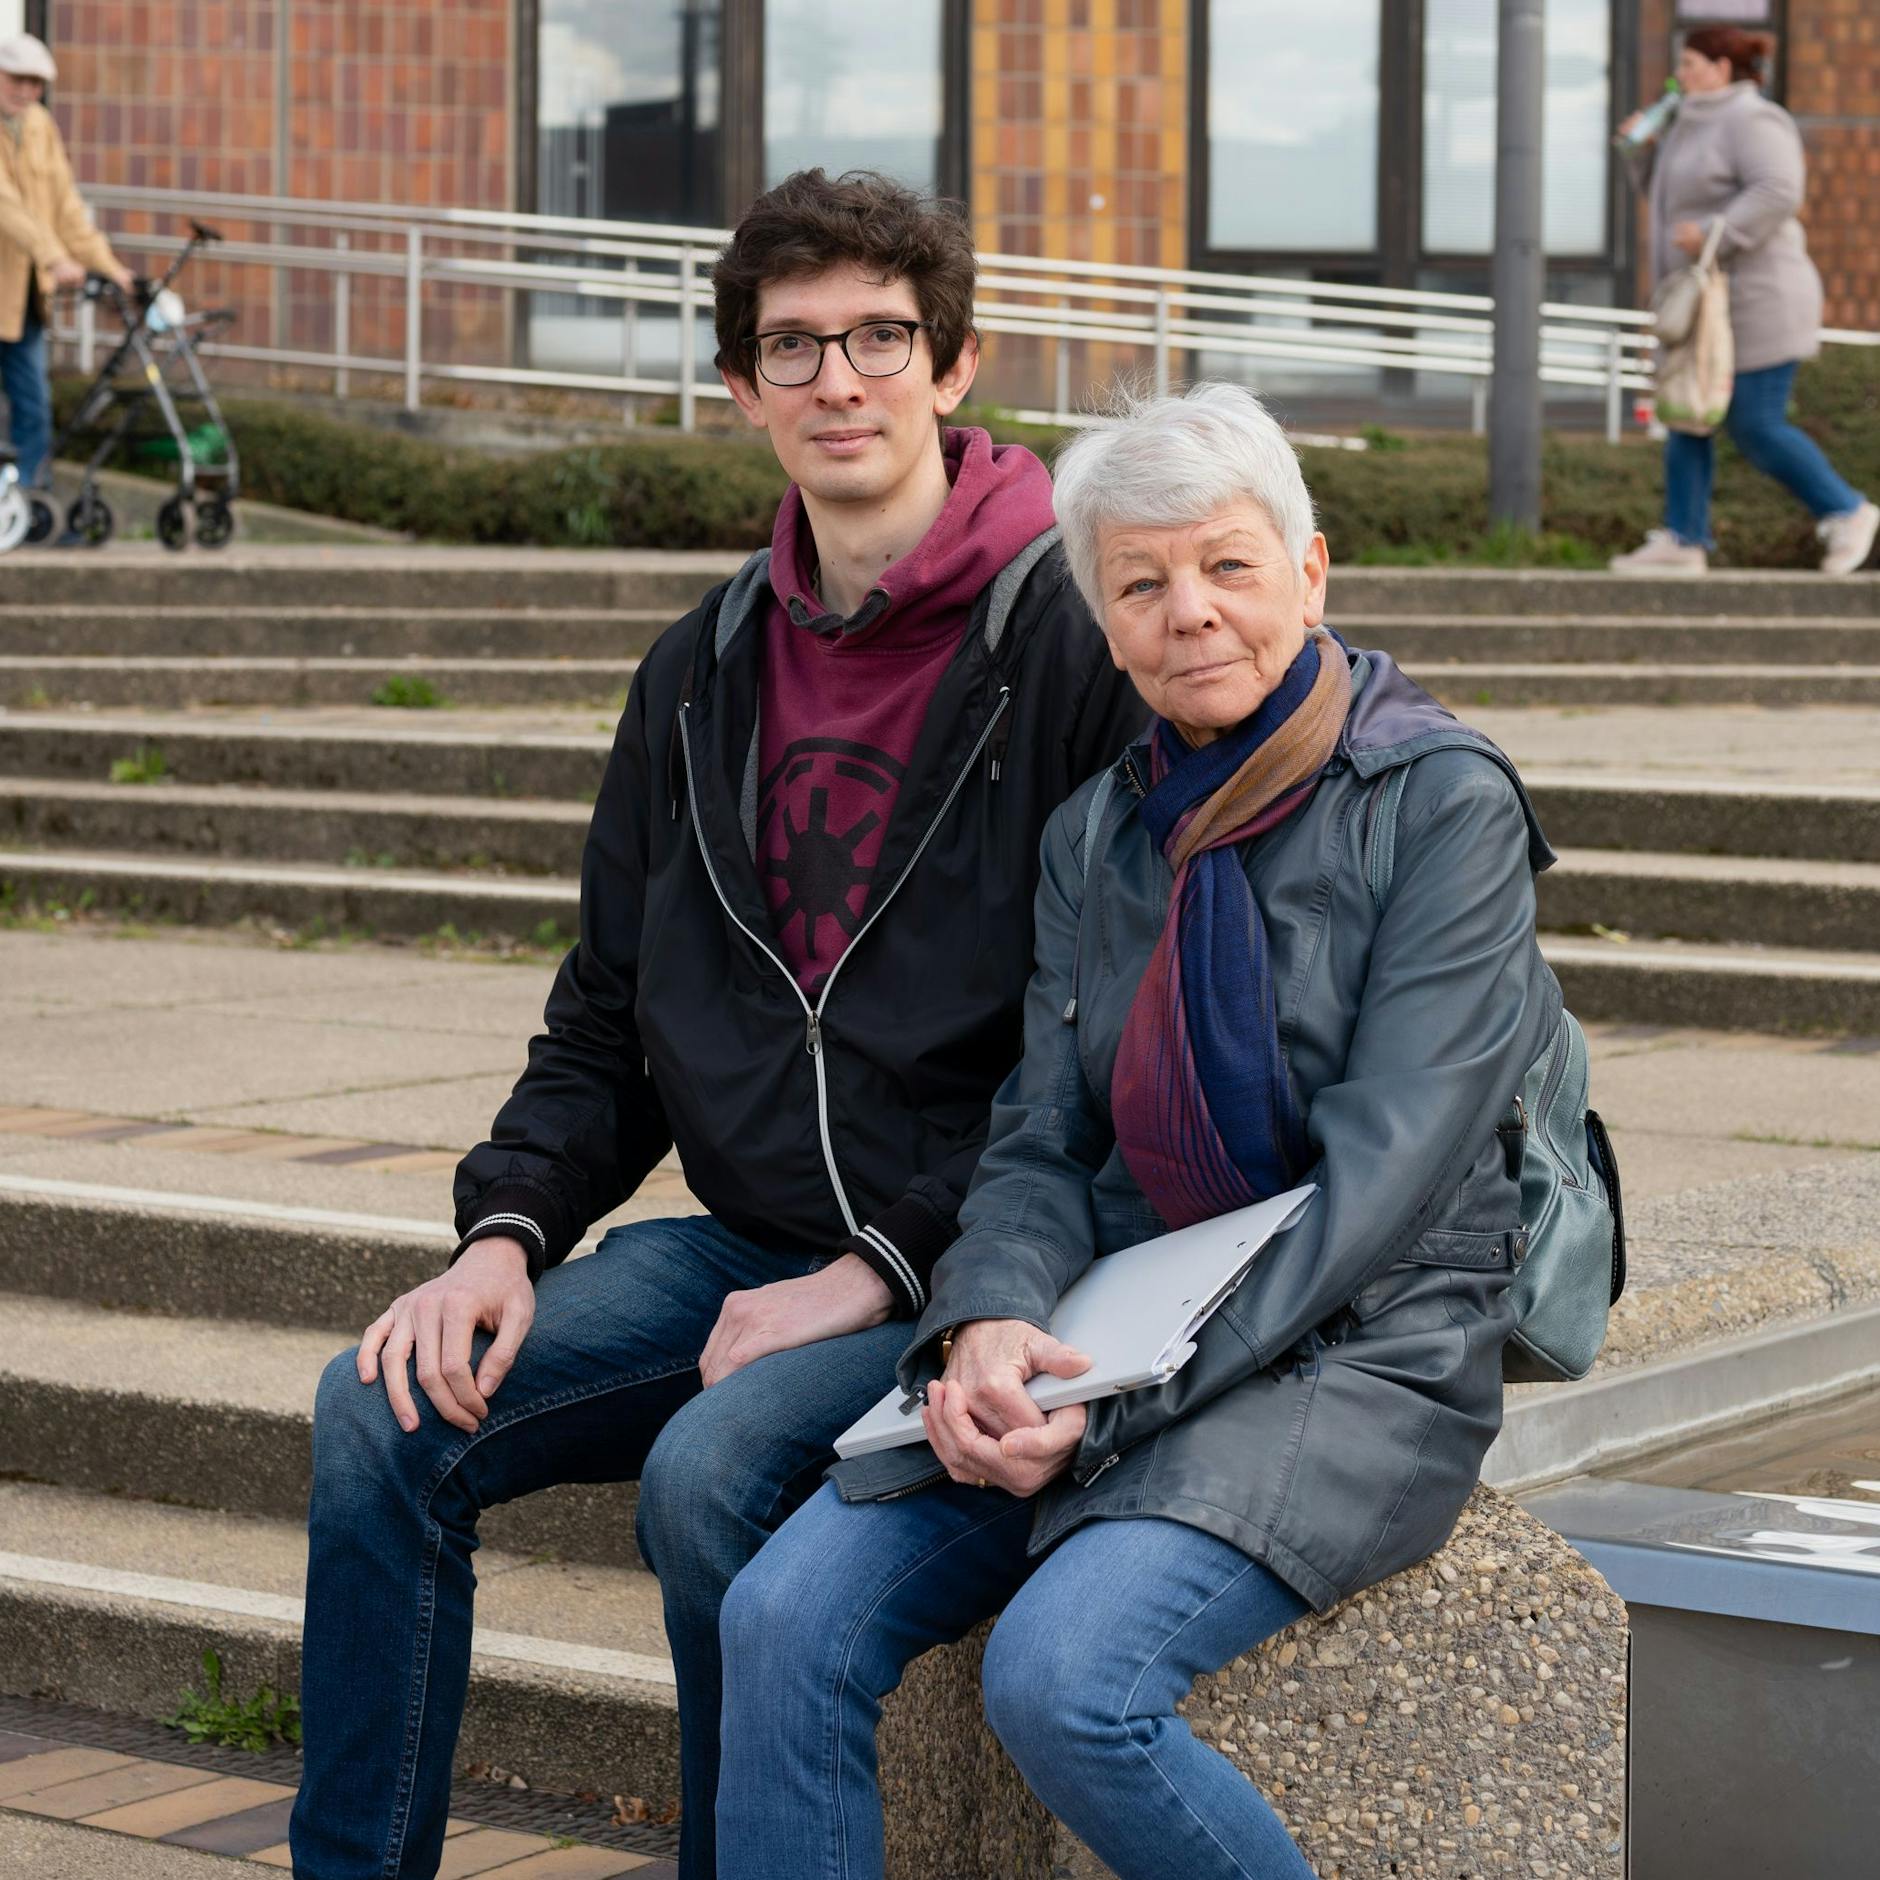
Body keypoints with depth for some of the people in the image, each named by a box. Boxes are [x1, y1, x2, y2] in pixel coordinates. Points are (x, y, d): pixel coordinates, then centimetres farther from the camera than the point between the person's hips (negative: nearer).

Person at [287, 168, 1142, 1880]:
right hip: (738, 1238, 6)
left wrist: (886, 1273, -16)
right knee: (382, 1416, -11)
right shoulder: (708, 670, 12)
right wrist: (508, 1229, -1)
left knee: (710, 1472, -31)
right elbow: (610, 1017, 17)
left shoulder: (1070, 649, -8)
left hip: (956, 1272, -6)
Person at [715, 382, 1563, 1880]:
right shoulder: (1099, 832, 12)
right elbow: (1043, 1140, 10)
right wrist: (986, 1326, -13)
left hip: (1358, 1362, -5)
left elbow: (1375, 1182, -14)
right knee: (787, 1617, -17)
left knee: (1065, 1674, -29)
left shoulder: (1443, 803, -7)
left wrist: (1115, 1400, -19)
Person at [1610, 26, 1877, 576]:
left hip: (1753, 302, -10)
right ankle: (1683, 541, 4)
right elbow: (1670, 196, 25)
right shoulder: (1701, 126, 16)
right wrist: (1644, 150, 9)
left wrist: (1713, 235, -31)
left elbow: (1778, 192, -27)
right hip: (1708, 305, 10)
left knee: (1756, 427, -8)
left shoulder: (1752, 120, -15)